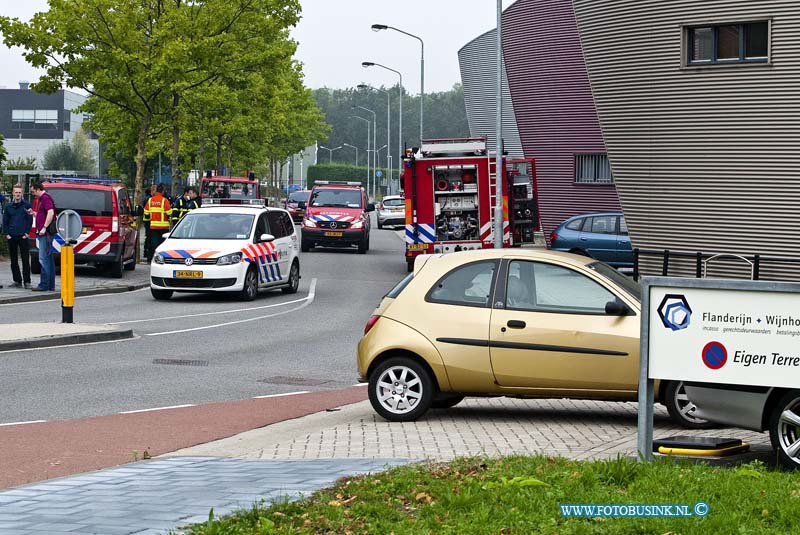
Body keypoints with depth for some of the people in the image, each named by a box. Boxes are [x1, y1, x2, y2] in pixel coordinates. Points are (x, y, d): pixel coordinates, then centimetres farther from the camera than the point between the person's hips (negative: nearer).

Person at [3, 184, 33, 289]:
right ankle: (17, 280, 13)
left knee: (25, 260, -6)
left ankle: (27, 281, -5)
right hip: (12, 237, 4)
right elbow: (5, 221, 12)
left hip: (23, 237, -4)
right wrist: (7, 234, 1)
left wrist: (27, 233, -7)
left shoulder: (26, 205, 1)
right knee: (14, 260, 7)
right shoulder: (9, 206, 10)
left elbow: (30, 220, 1)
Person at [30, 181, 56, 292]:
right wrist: (33, 213, 16)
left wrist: (44, 227, -24)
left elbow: (51, 213, -25)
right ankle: (51, 285, 14)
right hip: (45, 234, 11)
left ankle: (44, 285, -10)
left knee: (44, 259, -10)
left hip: (45, 233, -11)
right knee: (49, 259, 11)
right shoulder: (42, 199, 20)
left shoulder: (45, 198, -12)